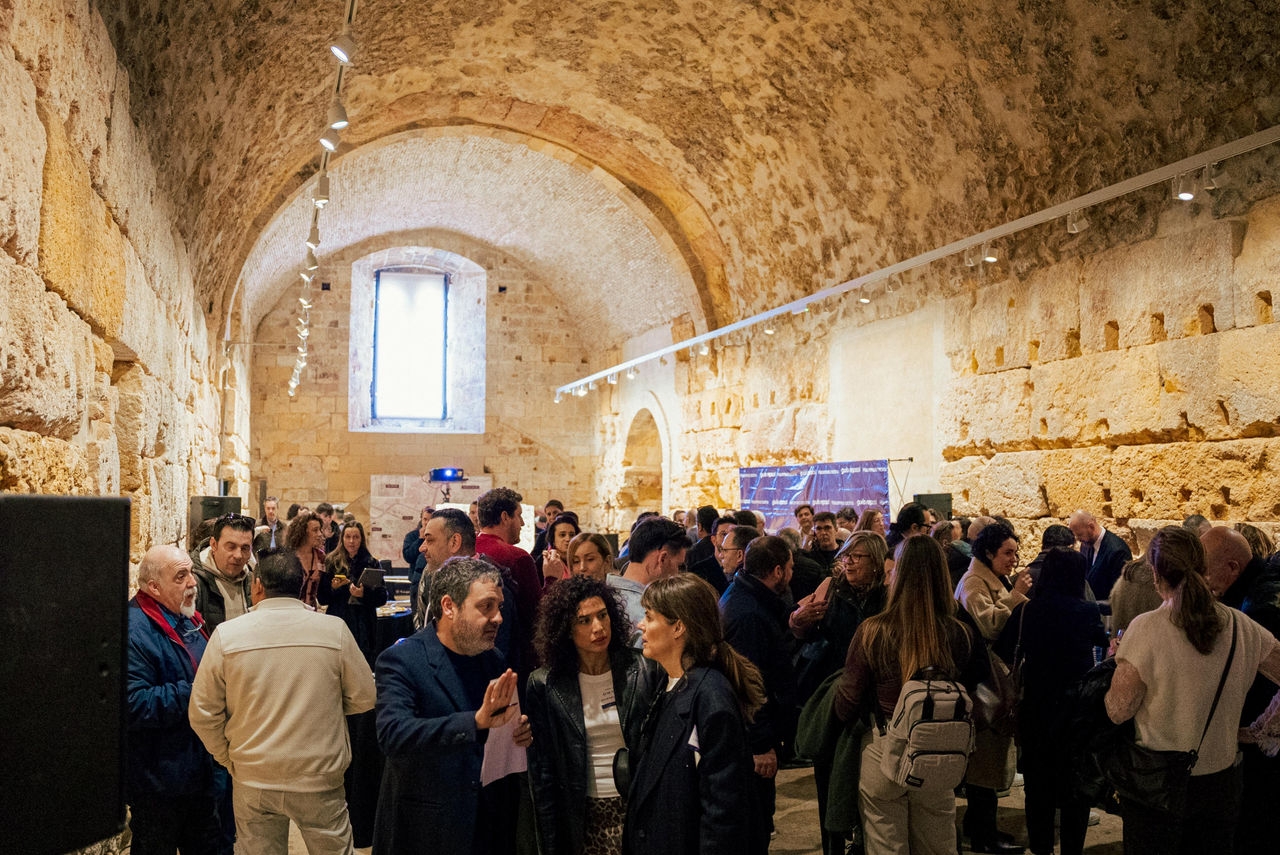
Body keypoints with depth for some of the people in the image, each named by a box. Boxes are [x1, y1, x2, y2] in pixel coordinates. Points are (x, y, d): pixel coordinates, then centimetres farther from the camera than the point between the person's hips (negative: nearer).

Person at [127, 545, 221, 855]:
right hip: (158, 780, -9)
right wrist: (193, 693, -27)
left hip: (199, 768, 9)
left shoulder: (187, 619, 7)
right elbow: (133, 705, -31)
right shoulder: (135, 630, -24)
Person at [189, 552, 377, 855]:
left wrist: (229, 760, 10)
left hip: (252, 781, 1)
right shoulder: (335, 630, -11)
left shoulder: (226, 634, -9)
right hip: (320, 777, -1)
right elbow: (363, 698, -4)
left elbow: (203, 713, -4)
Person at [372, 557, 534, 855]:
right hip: (426, 830, -5)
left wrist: (520, 731, -8)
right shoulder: (400, 660, -14)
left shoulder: (494, 661, 4)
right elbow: (392, 735, -29)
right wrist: (476, 721, -40)